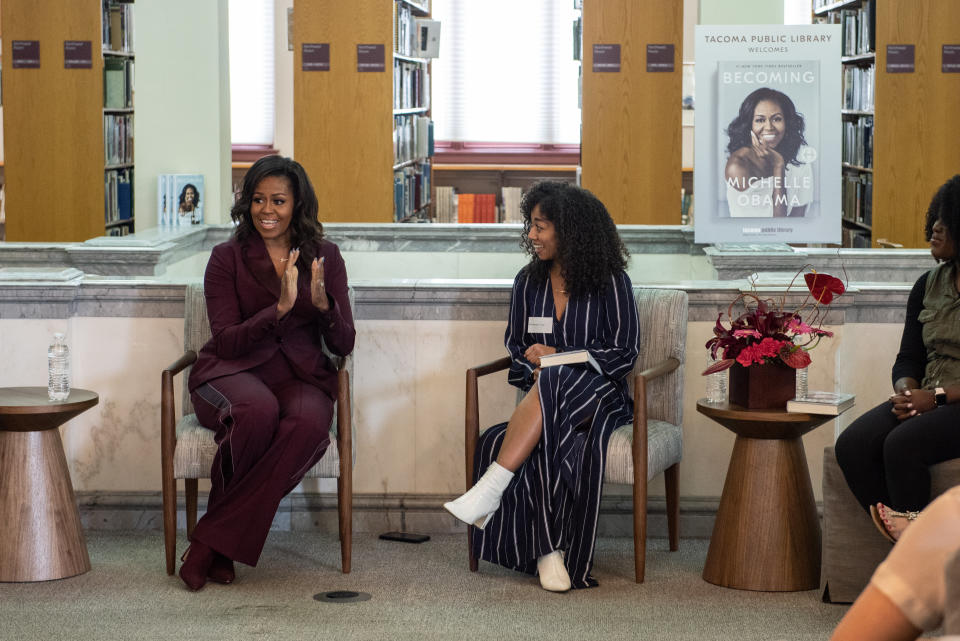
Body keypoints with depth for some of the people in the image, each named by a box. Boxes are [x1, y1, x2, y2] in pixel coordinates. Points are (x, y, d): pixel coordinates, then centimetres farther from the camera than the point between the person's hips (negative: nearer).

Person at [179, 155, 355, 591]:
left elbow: (343, 345, 7)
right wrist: (280, 308, -20)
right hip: (235, 373, -2)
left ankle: (212, 541, -26)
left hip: (301, 376, 2)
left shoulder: (324, 257, 11)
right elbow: (226, 342, -5)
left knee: (308, 423, -35)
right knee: (258, 411, -39)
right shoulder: (227, 259, 4)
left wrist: (322, 303, -14)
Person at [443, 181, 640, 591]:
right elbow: (516, 346, 17)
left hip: (598, 394, -3)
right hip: (543, 402, 3)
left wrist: (557, 357, -13)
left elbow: (624, 353, -3)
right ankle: (548, 551, -36)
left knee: (552, 384, -39)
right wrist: (532, 368, -8)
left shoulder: (610, 282, 0)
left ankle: (490, 488, -44)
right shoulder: (528, 282, 14)